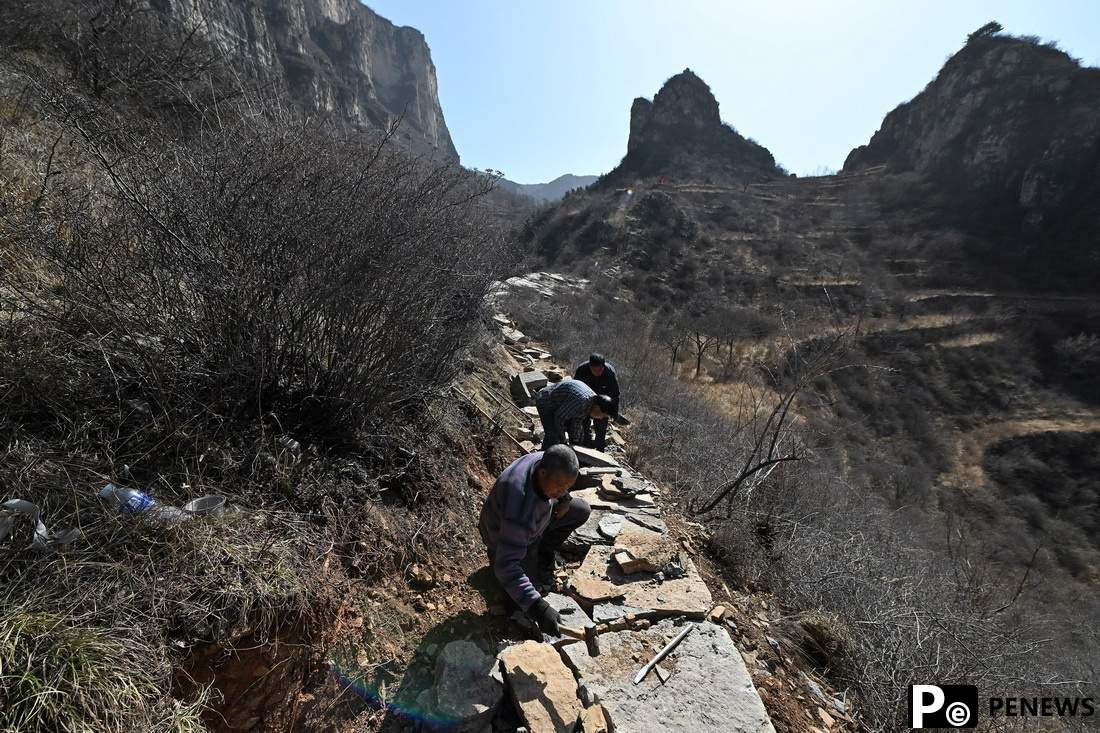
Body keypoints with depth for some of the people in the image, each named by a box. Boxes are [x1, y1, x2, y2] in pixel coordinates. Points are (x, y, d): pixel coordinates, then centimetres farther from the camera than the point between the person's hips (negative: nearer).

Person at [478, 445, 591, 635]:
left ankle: (543, 554, 14)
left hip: (535, 518, 6)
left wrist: (565, 498, -12)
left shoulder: (547, 461, -25)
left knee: (582, 510, -2)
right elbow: (506, 567, -44)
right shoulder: (521, 509, -46)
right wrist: (538, 607, -48)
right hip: (503, 536, -6)